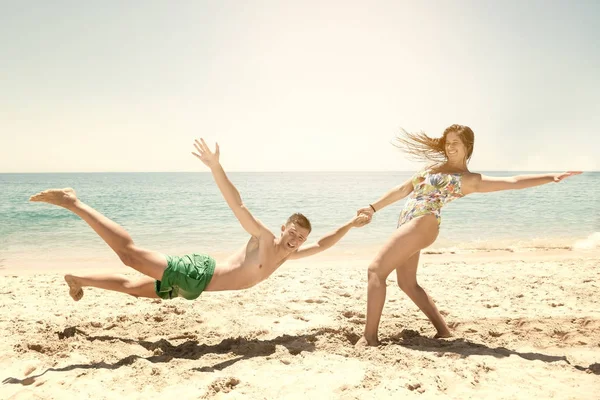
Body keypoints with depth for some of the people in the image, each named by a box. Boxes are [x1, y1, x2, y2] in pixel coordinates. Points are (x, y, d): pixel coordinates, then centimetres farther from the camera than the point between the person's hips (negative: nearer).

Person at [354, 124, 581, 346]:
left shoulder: (470, 179, 2)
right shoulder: (432, 167, 22)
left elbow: (513, 182, -2)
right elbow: (403, 189, 26)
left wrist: (552, 177, -12)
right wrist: (373, 207, 24)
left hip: (422, 224, -9)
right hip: (407, 224, 9)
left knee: (376, 270, -16)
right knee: (407, 284, 14)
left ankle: (369, 337, -12)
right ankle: (443, 331, 24)